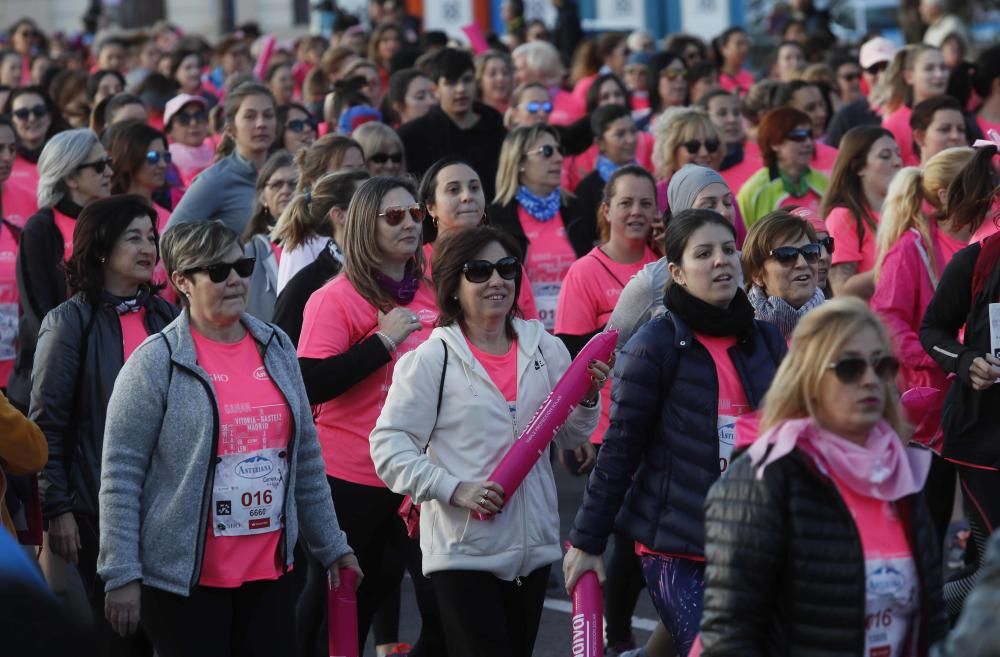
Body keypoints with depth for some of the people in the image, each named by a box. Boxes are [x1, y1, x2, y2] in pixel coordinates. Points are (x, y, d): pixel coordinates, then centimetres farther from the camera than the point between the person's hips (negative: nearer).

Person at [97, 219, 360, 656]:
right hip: (184, 579, -5)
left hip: (270, 572, 5)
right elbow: (120, 476, -9)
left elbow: (306, 459, 16)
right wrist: (121, 574, -13)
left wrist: (330, 545, 17)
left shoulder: (277, 349, 9)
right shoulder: (157, 362, -8)